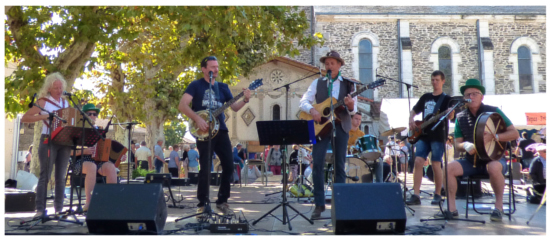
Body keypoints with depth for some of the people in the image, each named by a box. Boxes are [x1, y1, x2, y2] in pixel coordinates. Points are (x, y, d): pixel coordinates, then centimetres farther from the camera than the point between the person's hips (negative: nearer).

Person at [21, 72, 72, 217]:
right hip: (48, 141, -5)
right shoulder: (43, 102, 0)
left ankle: (59, 209, 8)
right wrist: (43, 116, -17)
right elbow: (24, 118, -6)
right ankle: (40, 209, -4)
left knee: (61, 177, 5)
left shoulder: (65, 102, 15)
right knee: (45, 176, -7)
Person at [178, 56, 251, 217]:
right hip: (204, 131, -5)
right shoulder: (196, 85, 1)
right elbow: (182, 105, -9)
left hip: (221, 130, 5)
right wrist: (197, 119, -20)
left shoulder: (223, 87, 15)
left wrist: (245, 100, -8)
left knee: (229, 165, 2)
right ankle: (202, 204, 4)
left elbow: (234, 107, 11)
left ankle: (222, 201, 16)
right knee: (205, 168, -7)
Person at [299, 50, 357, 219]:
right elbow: (304, 101, 2)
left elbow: (353, 110, 4)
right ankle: (319, 204, -4)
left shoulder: (348, 84, 9)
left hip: (341, 125, 0)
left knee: (340, 165, 4)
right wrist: (312, 110, -18)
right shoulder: (317, 83, 10)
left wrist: (350, 105, -19)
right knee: (317, 163, -10)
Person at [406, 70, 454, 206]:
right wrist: (411, 119, 3)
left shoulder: (446, 99, 3)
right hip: (424, 135, 4)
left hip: (438, 135, -4)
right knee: (418, 162, -7)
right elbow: (414, 111, 23)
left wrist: (451, 112, -32)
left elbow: (450, 116, -9)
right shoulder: (425, 97, 17)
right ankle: (416, 195, -6)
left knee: (436, 164, -5)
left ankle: (438, 194, 11)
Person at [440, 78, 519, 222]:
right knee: (450, 168, -21)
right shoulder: (461, 117, 6)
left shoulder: (494, 111, -3)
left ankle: (498, 207, -16)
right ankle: (452, 208, -13)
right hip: (472, 160, 4)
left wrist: (493, 137, -22)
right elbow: (457, 144, 6)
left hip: (494, 157, -3)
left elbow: (514, 134, -6)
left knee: (493, 168, -37)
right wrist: (465, 146, -18)